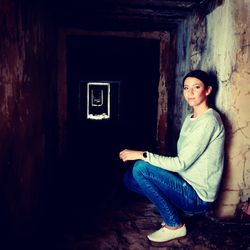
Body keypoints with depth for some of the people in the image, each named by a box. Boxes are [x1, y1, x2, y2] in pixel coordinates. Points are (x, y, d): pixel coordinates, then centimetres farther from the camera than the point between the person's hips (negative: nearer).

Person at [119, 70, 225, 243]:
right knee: (130, 178, 2)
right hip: (186, 183, 9)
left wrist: (142, 155, -21)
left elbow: (181, 163, -23)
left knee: (140, 168, -21)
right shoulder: (190, 118, 10)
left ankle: (175, 225, -5)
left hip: (198, 196, -8)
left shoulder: (209, 120, -18)